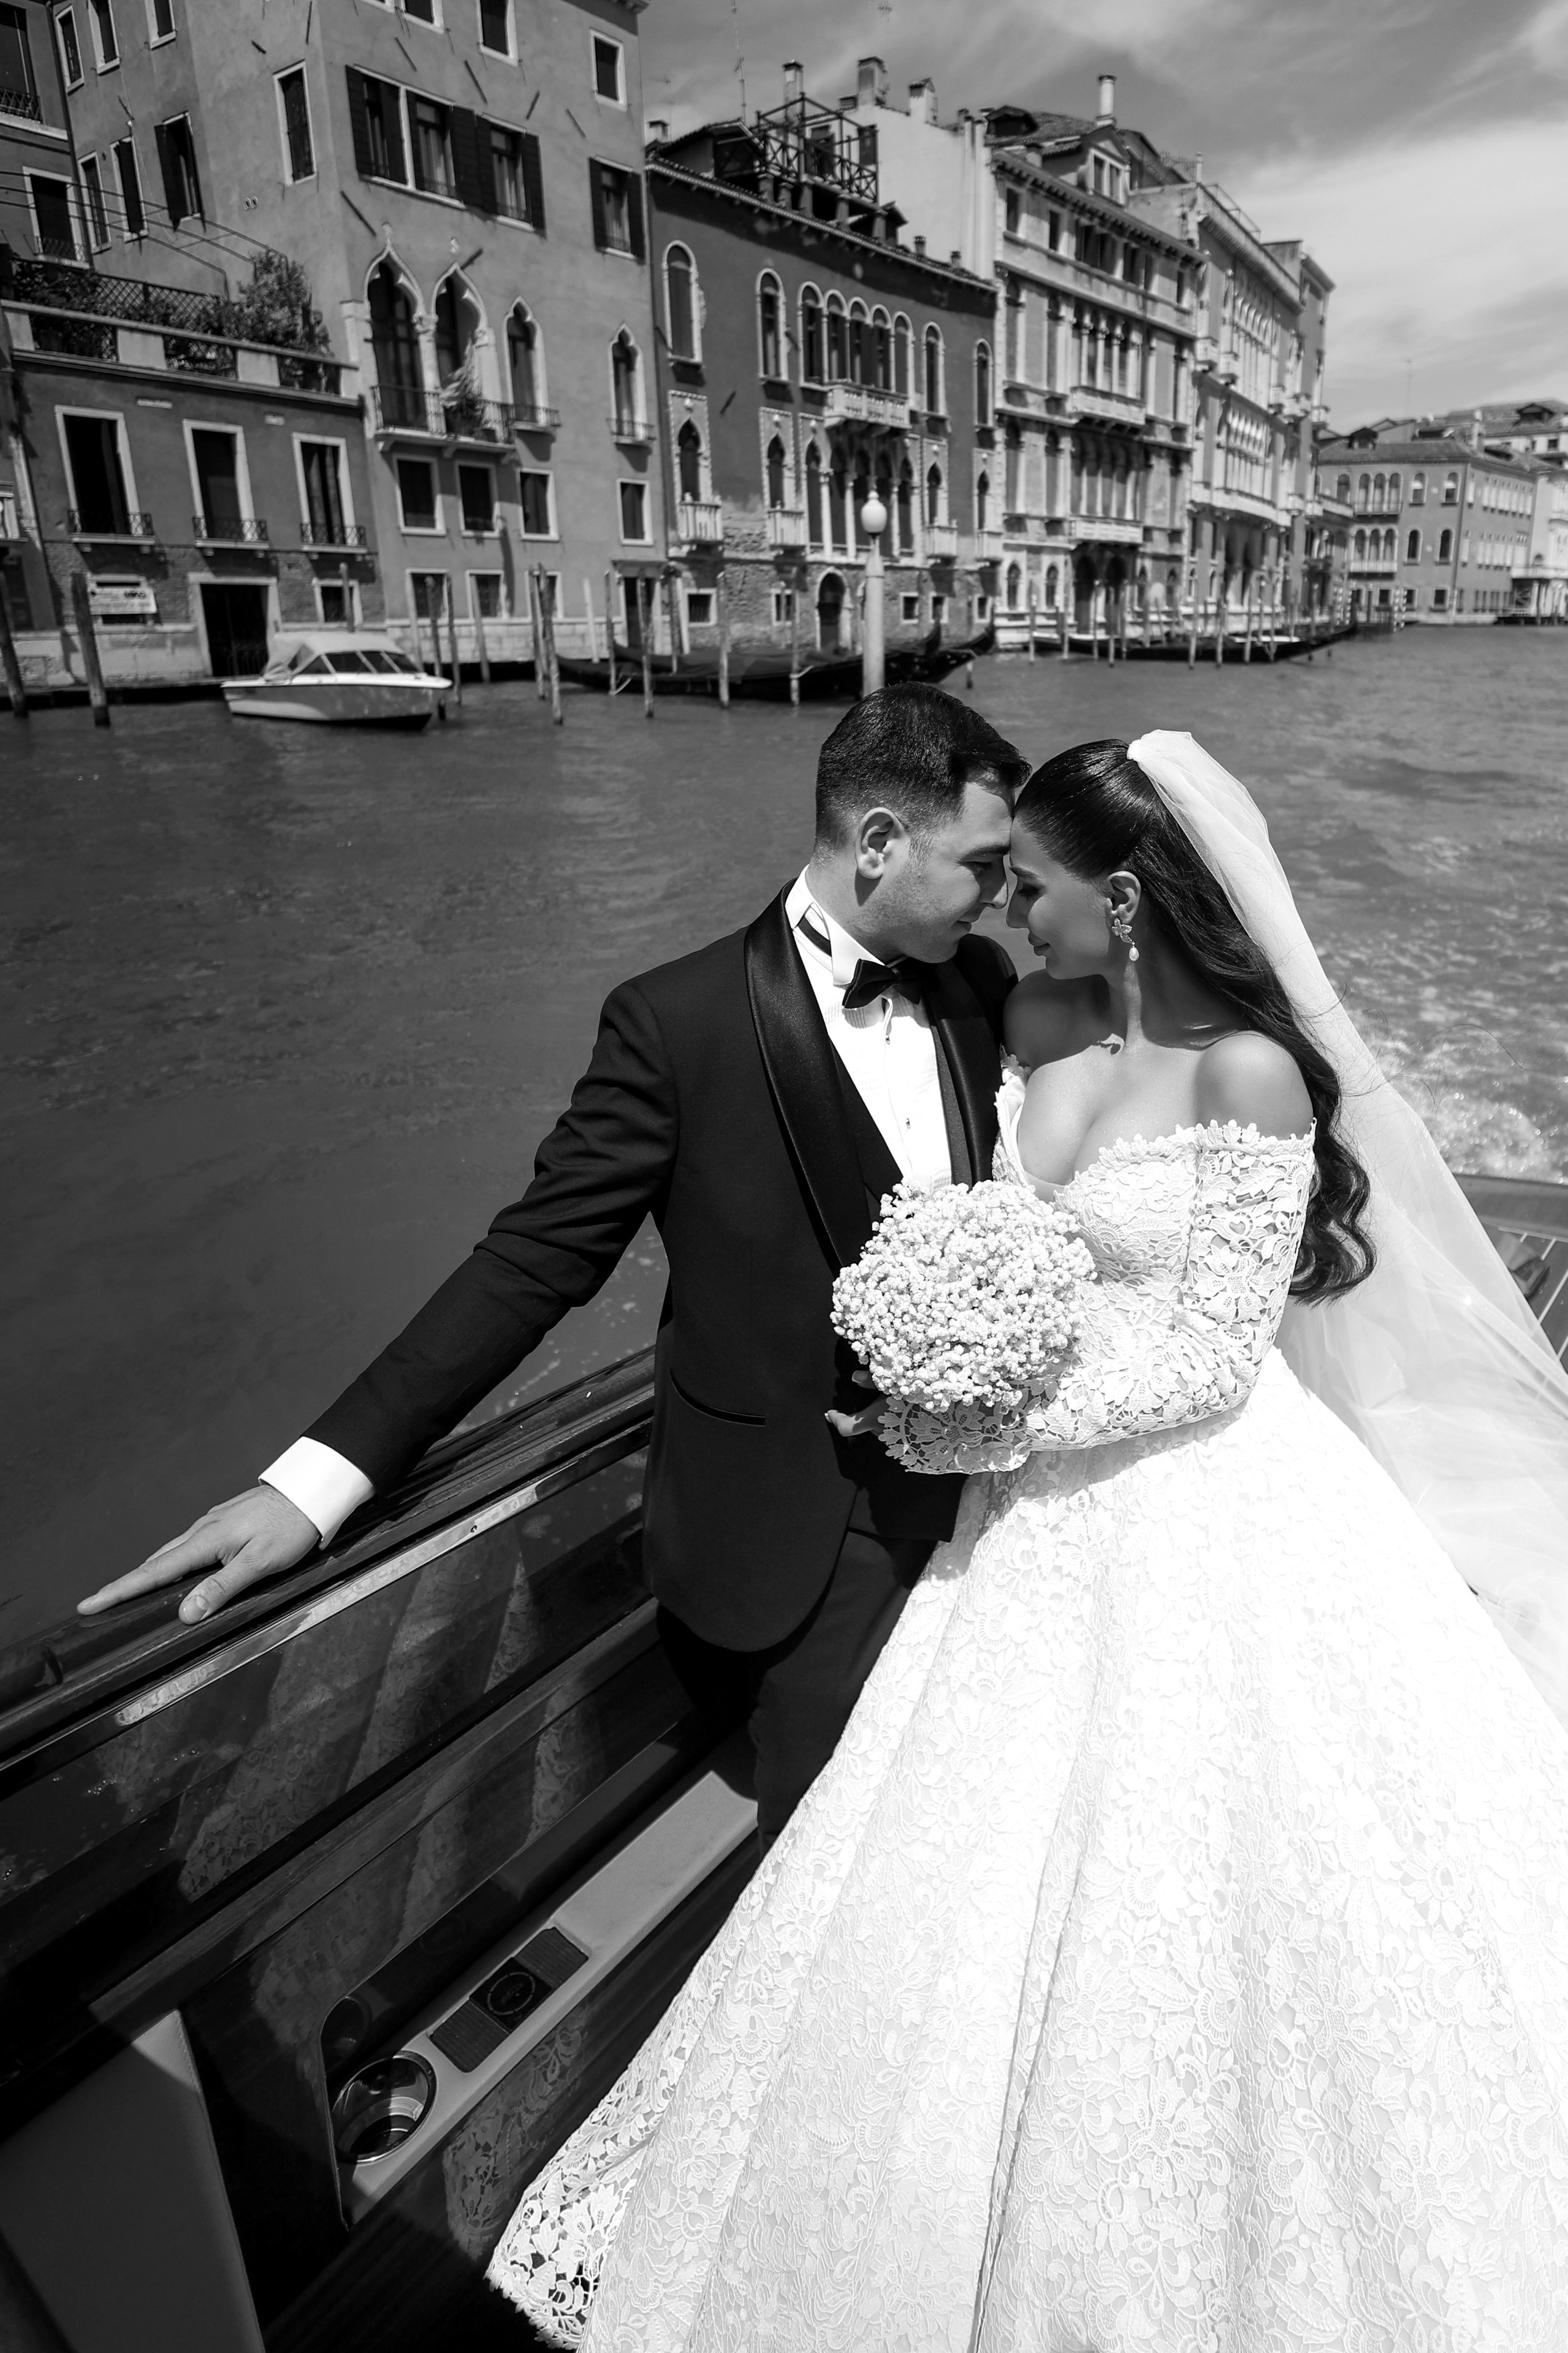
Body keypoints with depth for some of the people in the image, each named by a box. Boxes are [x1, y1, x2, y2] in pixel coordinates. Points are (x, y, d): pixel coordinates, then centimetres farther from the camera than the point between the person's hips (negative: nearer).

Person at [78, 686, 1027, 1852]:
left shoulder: (986, 983, -1)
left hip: (974, 1490, 5)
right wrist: (319, 1478, -16)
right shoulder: (681, 1021, -17)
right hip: (802, 1530, -4)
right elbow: (537, 1259, -14)